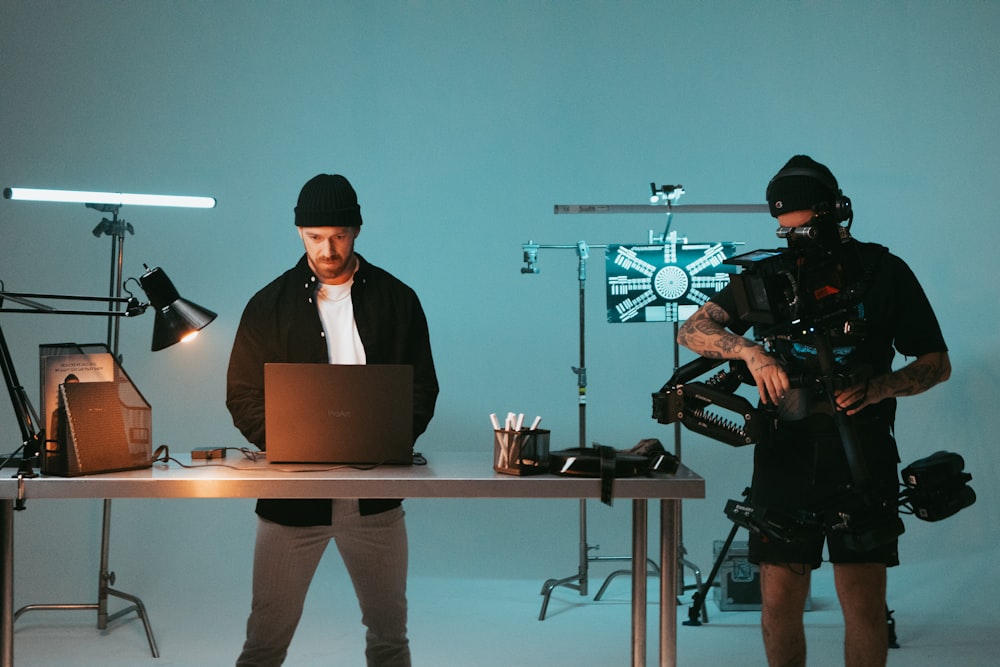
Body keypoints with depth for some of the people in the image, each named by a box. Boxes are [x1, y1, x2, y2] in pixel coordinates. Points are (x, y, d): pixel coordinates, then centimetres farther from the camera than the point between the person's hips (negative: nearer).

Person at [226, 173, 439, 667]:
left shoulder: (398, 300, 5)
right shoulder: (270, 306, 2)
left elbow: (423, 391, 6)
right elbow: (243, 398, 1)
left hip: (375, 494, 1)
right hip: (292, 494, -1)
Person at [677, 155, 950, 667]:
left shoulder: (883, 272, 3)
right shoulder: (768, 277, 8)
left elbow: (937, 363, 7)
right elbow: (692, 330, 4)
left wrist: (877, 388, -12)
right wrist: (749, 350, -15)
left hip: (861, 465, -2)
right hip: (786, 464, 2)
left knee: (865, 607, 0)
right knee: (780, 604, 5)